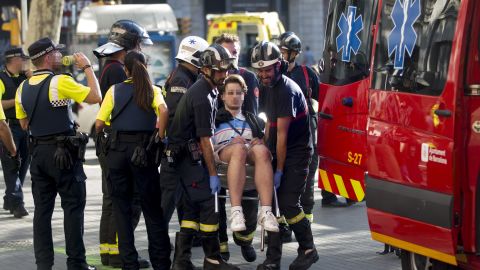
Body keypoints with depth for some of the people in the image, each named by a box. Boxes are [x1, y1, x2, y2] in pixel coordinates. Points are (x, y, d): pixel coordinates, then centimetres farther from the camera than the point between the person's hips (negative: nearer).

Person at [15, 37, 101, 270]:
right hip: (63, 153, -6)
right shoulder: (60, 82, -14)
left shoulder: (23, 88, 6)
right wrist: (87, 67, -2)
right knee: (73, 207, 2)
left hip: (38, 152, 6)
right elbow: (95, 97, -12)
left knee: (42, 209, 8)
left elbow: (24, 124, 14)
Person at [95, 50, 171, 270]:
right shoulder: (152, 90, 6)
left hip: (118, 149, 0)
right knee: (152, 207, 9)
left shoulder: (115, 90, 7)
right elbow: (163, 111, -16)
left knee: (122, 207, 7)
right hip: (143, 150, 0)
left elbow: (99, 124, 1)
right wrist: (160, 137, -6)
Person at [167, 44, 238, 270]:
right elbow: (205, 139, -20)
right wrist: (213, 174, -17)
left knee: (192, 208, 9)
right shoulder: (202, 97, -19)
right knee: (207, 206, -7)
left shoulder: (206, 90, 13)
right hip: (189, 156, -10)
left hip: (185, 155, 10)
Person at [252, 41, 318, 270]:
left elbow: (282, 134, -21)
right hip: (278, 152, 8)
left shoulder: (286, 91, -21)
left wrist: (280, 170, -19)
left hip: (296, 154, -8)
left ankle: (308, 250, 8)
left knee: (288, 204, -12)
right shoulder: (266, 88, 9)